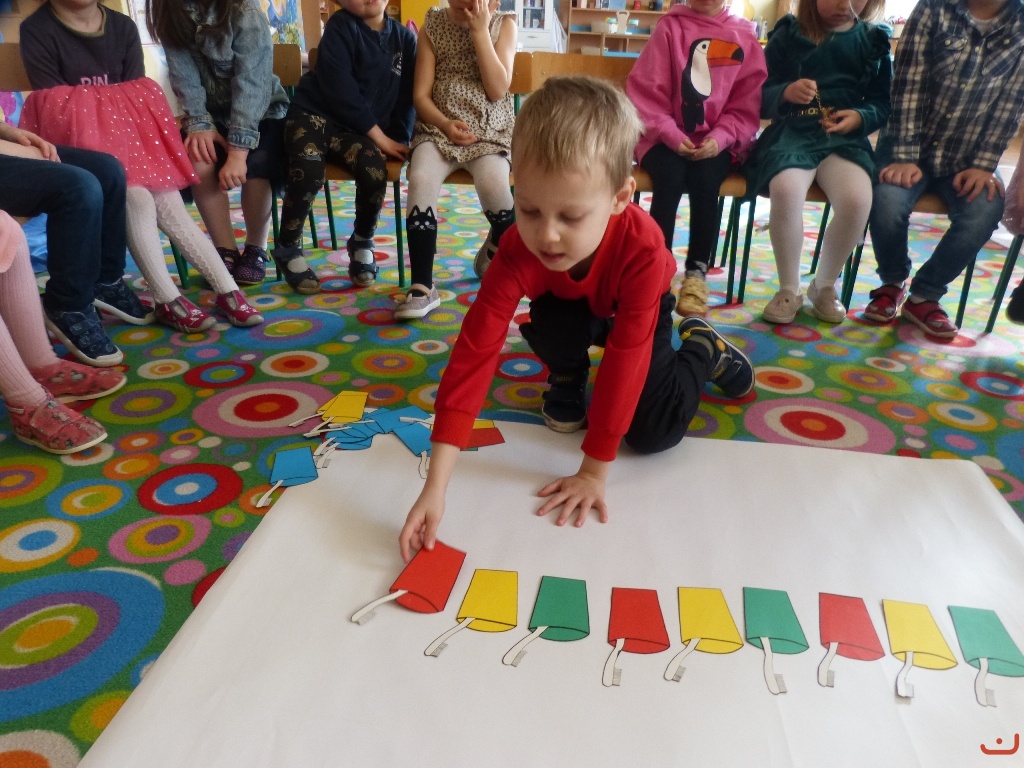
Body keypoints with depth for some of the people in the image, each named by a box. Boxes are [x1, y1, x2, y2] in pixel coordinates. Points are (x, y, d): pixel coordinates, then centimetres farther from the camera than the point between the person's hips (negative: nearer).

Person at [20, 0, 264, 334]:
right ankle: (168, 301, -26)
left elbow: (137, 96, 5)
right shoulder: (36, 30, -3)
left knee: (168, 203, -17)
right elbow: (55, 105, -9)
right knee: (136, 198, -28)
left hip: (127, 130, 4)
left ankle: (228, 291, -23)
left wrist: (134, 138, -11)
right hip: (78, 139, -4)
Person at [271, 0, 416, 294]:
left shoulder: (404, 38, 10)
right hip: (315, 113, -3)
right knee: (308, 170, -33)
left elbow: (407, 96, 11)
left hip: (356, 128, 3)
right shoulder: (340, 25, -3)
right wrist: (378, 135, -14)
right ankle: (288, 248, -8)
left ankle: (361, 243, -1)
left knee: (375, 171, -30)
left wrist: (399, 140, -4)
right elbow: (340, 89, -12)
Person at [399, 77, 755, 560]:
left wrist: (593, 472, -35)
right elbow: (475, 351, -44)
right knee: (552, 322, -36)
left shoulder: (643, 248, -43)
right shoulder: (519, 249, -39)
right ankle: (568, 381, 2)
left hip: (635, 316, -1)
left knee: (655, 433, -15)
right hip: (572, 313, 1)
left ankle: (703, 346, 16)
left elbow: (625, 359, -39)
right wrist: (435, 487, -50)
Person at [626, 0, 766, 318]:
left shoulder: (745, 37, 7)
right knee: (670, 176, -30)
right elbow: (646, 91, -2)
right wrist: (670, 134, -15)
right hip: (667, 136, 0)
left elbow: (747, 105, 4)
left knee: (705, 179, -29)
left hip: (718, 141, 1)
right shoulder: (669, 28, 3)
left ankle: (697, 273, -18)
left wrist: (719, 138, -14)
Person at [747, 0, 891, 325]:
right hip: (792, 131, -2)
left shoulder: (874, 40, 13)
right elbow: (758, 96, 4)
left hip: (845, 136, 2)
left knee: (857, 199, -29)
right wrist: (786, 93, -17)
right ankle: (789, 289, -13)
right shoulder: (788, 34, 6)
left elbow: (884, 103, 13)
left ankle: (824, 285, -2)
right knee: (785, 190, -35)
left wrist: (861, 117, -8)